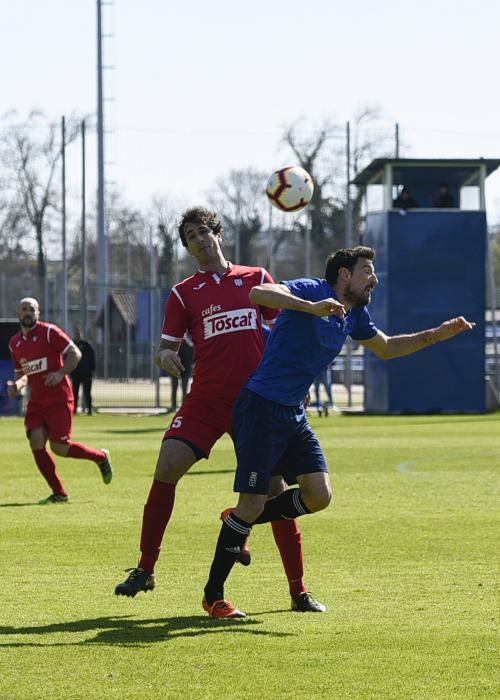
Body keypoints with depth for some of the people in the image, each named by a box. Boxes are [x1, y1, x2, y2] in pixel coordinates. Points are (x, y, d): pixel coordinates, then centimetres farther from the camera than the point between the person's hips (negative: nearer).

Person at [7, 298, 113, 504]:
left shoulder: (49, 332, -8)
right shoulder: (14, 343, 11)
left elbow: (75, 353, -10)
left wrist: (60, 373, -24)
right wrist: (16, 385, 0)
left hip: (59, 399, -6)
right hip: (36, 401, 6)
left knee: (60, 448, -8)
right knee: (36, 442, -10)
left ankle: (100, 457, 20)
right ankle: (59, 493, 1)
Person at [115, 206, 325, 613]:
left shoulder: (256, 279, 8)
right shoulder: (184, 293, 8)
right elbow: (168, 347, 6)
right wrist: (165, 356, -18)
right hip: (206, 399, 1)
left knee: (274, 486, -4)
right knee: (167, 469, -14)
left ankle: (299, 591, 3)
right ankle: (145, 570, 0)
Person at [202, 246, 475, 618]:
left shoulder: (355, 315, 11)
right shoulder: (312, 291, -14)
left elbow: (387, 347, 27)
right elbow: (258, 294, -31)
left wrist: (436, 335, 17)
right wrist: (312, 308, -43)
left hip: (294, 415, 8)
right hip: (261, 407, -8)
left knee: (319, 495, -2)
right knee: (253, 503, -9)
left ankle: (239, 523, 20)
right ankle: (213, 596, 3)